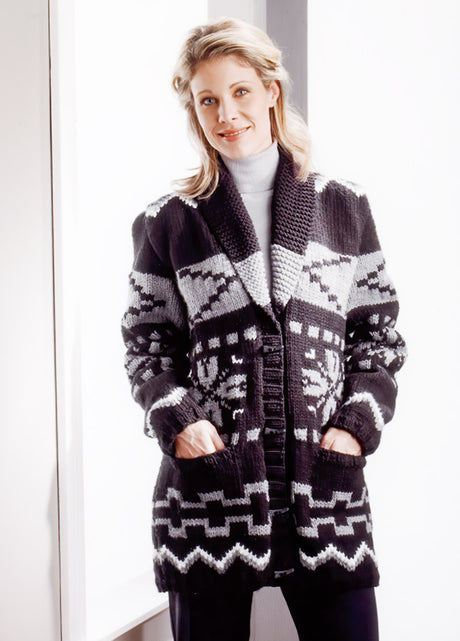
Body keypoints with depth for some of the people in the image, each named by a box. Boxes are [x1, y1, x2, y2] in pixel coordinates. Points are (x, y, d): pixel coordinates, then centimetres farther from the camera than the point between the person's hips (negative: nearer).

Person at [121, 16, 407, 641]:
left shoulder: (344, 205, 11)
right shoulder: (168, 222, 8)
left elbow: (379, 332, 12)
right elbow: (147, 343, 10)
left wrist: (358, 424, -2)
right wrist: (177, 420, -7)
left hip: (326, 479, 1)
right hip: (209, 480, 0)